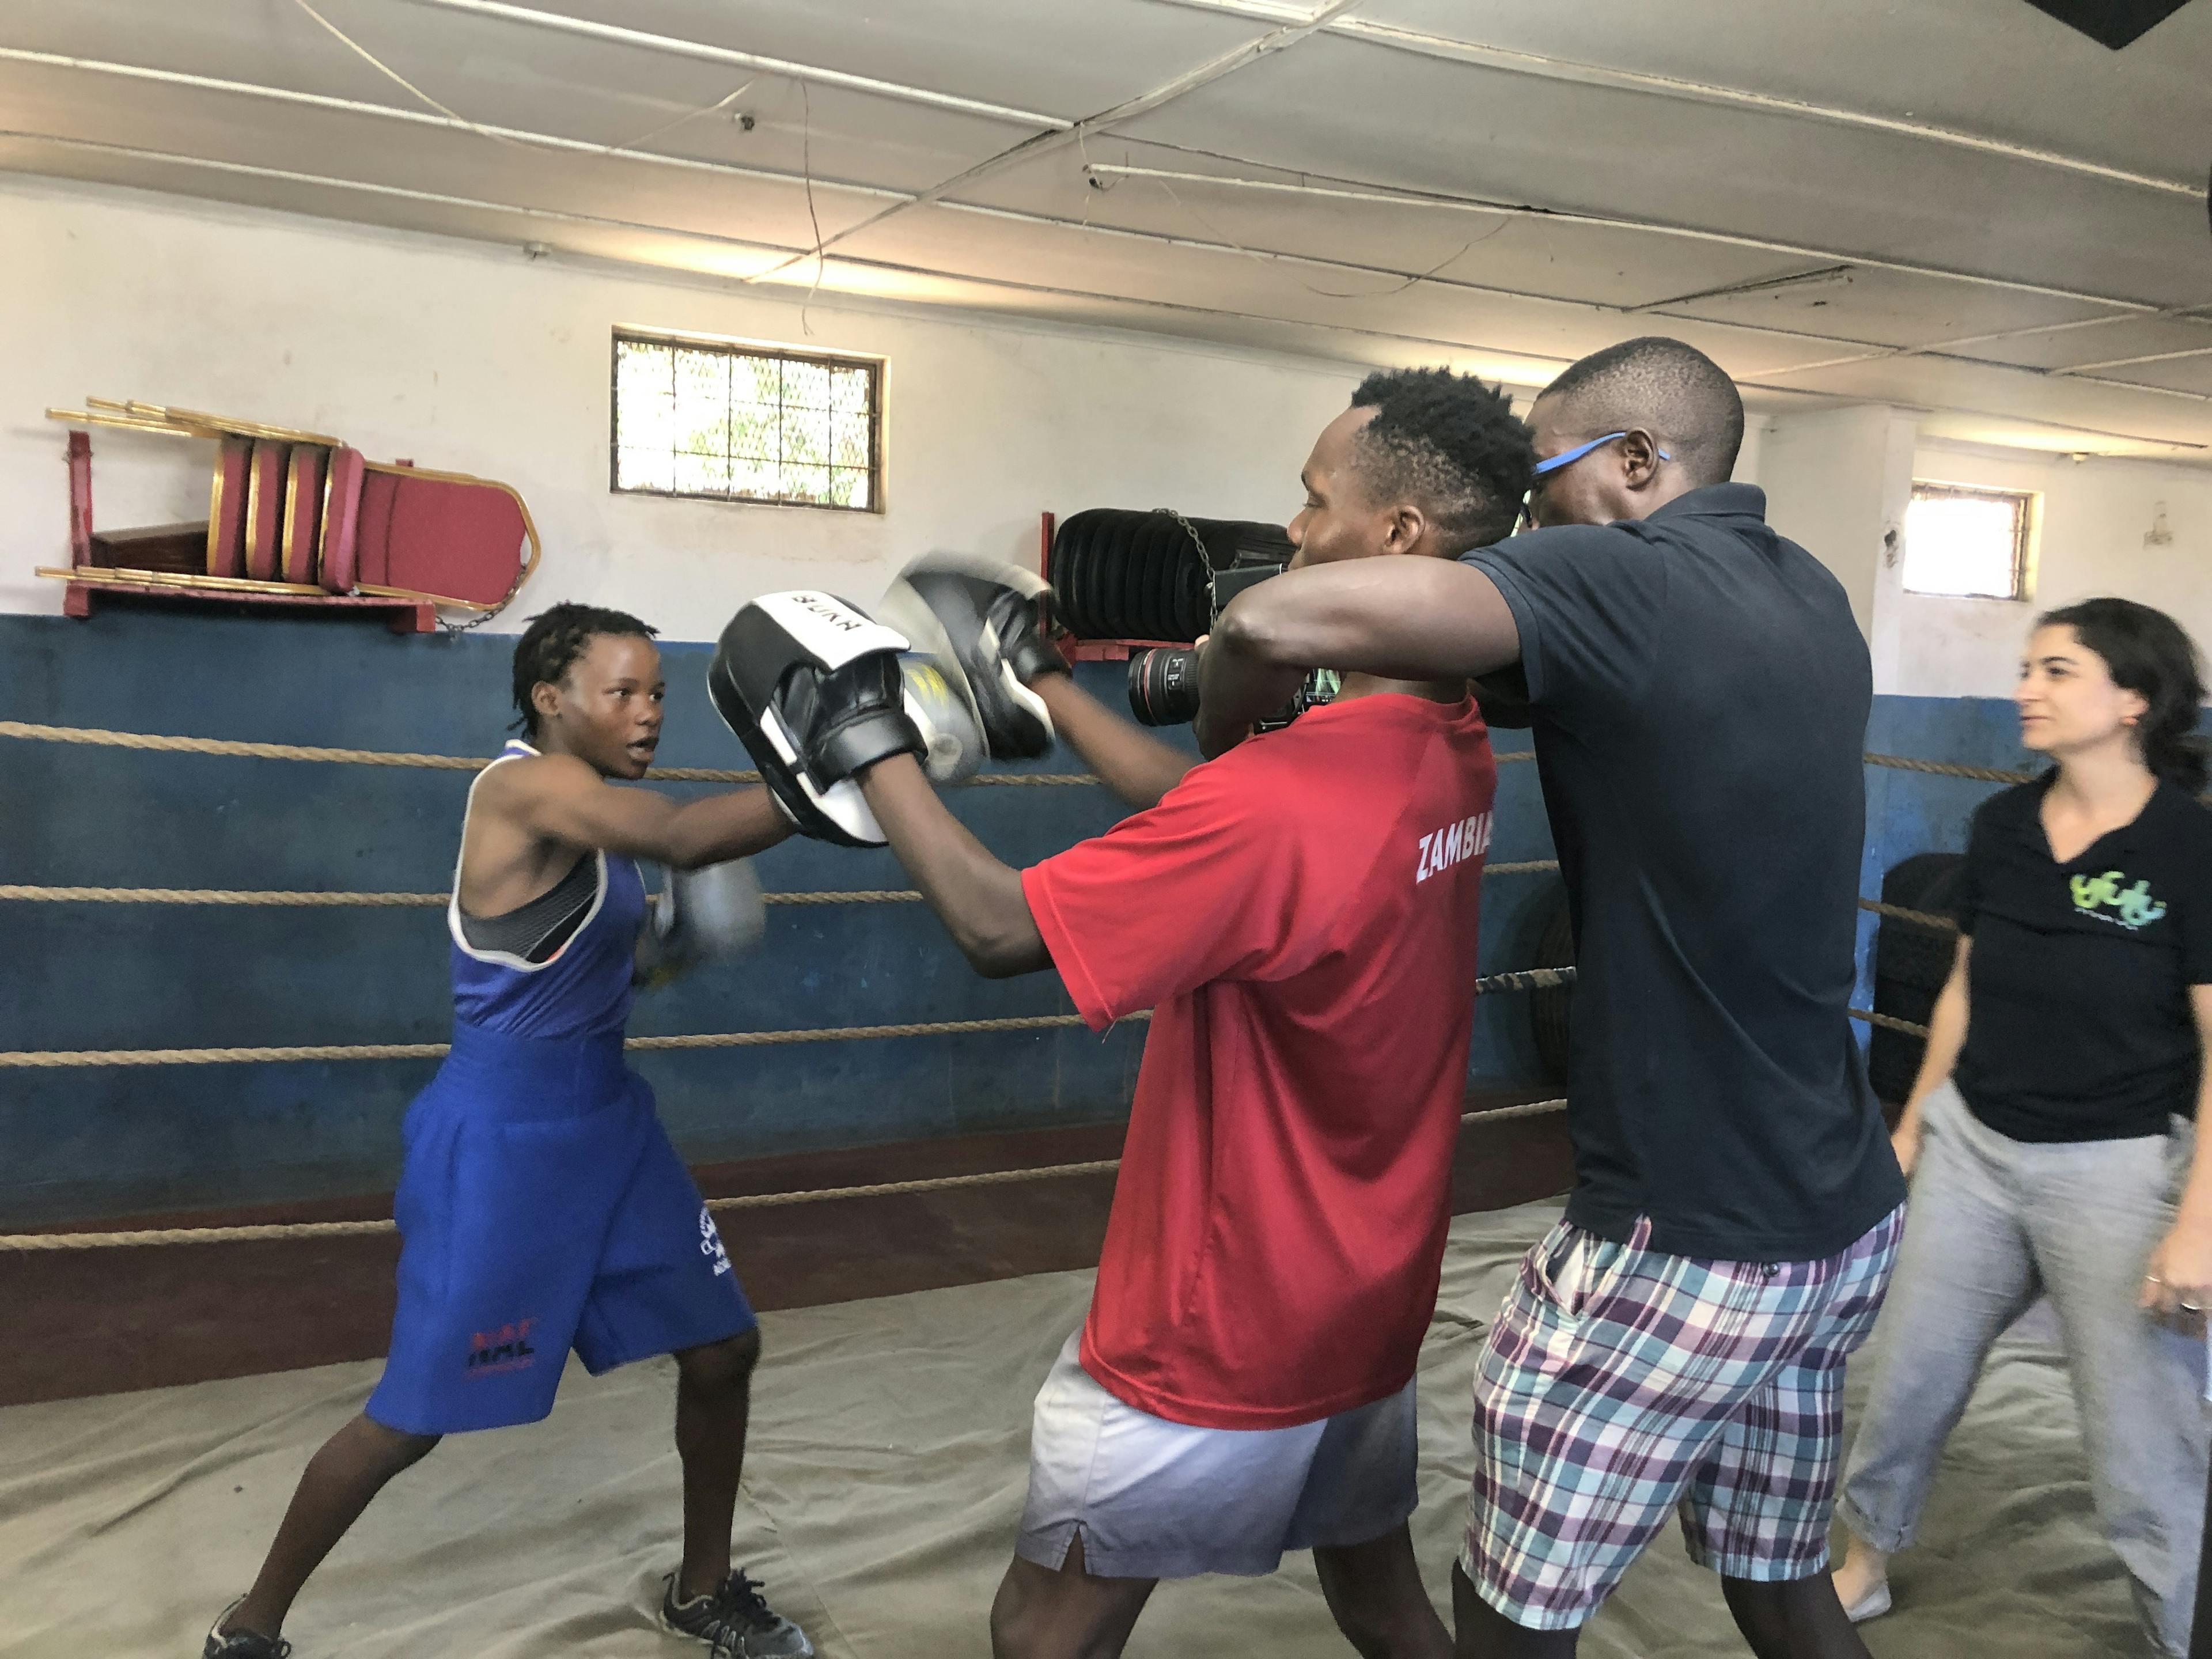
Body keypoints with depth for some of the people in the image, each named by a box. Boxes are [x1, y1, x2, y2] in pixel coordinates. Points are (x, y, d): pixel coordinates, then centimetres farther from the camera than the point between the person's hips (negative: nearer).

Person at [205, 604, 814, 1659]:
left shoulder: (590, 814, 8)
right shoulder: (524, 784, -19)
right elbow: (685, 839, -37)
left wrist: (665, 938, 3)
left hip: (608, 1122, 9)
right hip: (501, 1143, -9)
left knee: (723, 1349, 11)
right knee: (415, 1417, 3)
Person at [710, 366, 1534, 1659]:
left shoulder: (1287, 797, -31)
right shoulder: (1458, 753, -4)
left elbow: (998, 927, -22)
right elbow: (1207, 812, 7)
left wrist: (873, 747, -9)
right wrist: (1040, 681, 15)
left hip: (1217, 1354, -8)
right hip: (1374, 1313, 8)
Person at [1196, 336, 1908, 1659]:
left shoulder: (1627, 576, -18)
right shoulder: (1810, 596, 7)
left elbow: (1281, 619, -30)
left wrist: (1218, 741, -9)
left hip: (1684, 1250, -8)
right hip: (1849, 1220, 8)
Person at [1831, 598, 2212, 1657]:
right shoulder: (2001, 825, 1)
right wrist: (1911, 1129, 15)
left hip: (2117, 1170, -5)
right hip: (1973, 1147, 5)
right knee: (1908, 1385, 17)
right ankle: (1863, 1568, 40)